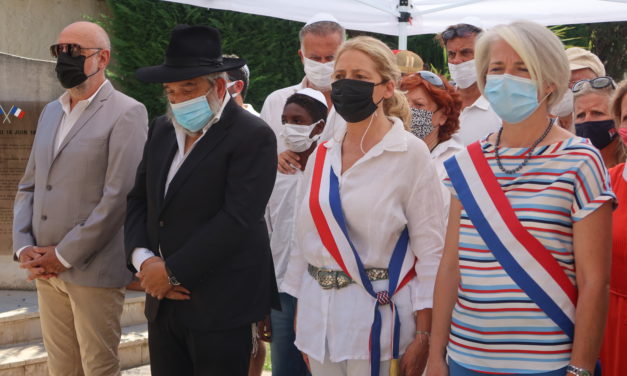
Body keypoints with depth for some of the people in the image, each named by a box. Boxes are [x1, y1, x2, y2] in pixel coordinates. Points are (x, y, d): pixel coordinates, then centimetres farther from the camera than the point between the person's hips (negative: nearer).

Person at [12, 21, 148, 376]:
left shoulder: (126, 113, -9)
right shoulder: (51, 112, 15)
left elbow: (118, 197, -16)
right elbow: (29, 186, 15)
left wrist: (64, 255, -14)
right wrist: (24, 247, -1)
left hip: (92, 271, -6)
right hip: (46, 269, 6)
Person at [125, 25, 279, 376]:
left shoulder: (253, 136, -12)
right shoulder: (162, 129, 11)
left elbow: (238, 218, -20)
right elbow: (139, 199, 12)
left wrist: (173, 272, -16)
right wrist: (142, 258, -5)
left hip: (221, 306, -6)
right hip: (163, 301, 6)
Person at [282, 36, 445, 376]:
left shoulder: (410, 153, -8)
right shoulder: (322, 155, 7)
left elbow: (430, 249, -9)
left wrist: (423, 336, -12)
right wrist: (298, 310, 13)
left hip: (379, 317, -5)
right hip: (318, 315, 5)